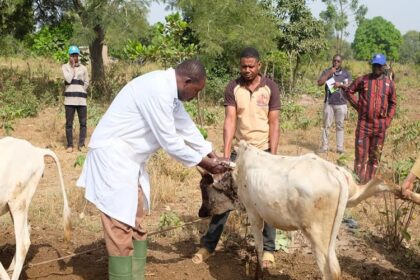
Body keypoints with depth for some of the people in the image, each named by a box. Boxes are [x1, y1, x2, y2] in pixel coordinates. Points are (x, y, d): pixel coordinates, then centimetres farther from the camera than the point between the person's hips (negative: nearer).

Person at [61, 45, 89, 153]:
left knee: (83, 122, 0)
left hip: (81, 99, 2)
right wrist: (72, 66, -5)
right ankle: (70, 145, 7)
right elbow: (68, 79, -10)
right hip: (69, 99, -2)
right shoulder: (65, 67, 5)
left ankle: (81, 144, 7)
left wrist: (80, 92, 7)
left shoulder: (83, 68, 11)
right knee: (69, 123, 1)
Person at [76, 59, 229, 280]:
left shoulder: (169, 90, 8)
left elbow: (187, 128, 18)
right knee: (121, 226, -7)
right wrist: (203, 163, -7)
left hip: (129, 157, 10)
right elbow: (169, 141, -19)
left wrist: (211, 156, 17)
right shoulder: (158, 90, -23)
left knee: (135, 223, 14)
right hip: (113, 153, -10)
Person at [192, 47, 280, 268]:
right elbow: (230, 121, -10)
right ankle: (208, 245, 13)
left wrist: (273, 156, -11)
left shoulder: (270, 88, -5)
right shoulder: (233, 88, -4)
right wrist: (225, 154, -18)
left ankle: (268, 249, 15)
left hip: (263, 151, -1)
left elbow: (273, 123, -5)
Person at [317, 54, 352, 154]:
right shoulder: (327, 71, 5)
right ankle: (324, 147, 7)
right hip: (329, 103, 0)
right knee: (326, 125, 2)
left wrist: (341, 84, -13)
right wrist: (329, 73, -13)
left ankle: (340, 148, 8)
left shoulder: (346, 74, 8)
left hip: (341, 104, 0)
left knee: (340, 126, 4)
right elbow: (319, 83, -8)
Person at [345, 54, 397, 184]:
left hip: (380, 126, 2)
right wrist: (357, 106, 2)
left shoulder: (389, 83, 4)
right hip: (364, 123, -1)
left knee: (375, 155, 9)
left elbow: (393, 103, 10)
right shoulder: (363, 80, 0)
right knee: (361, 153, 0)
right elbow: (349, 91, 11)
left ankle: (369, 181, 20)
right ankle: (358, 181, 6)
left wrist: (388, 120, 3)